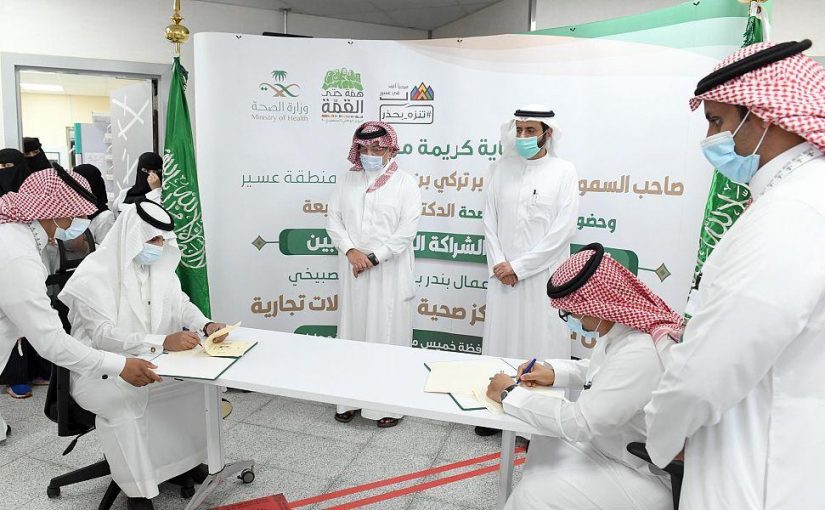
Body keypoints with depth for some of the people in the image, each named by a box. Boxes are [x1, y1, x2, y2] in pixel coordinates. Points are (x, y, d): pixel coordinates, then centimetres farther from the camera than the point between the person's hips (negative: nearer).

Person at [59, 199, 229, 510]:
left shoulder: (158, 265, 2)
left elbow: (180, 305, 5)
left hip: (148, 362, 6)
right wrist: (162, 342, -38)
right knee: (125, 401, -35)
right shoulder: (94, 274, -19)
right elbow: (104, 336, -26)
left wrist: (206, 326, -17)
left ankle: (184, 458, 6)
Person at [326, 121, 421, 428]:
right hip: (353, 272, 4)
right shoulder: (348, 181, 10)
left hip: (389, 273, -4)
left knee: (388, 334, 1)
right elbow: (334, 219, 5)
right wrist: (351, 251, -12)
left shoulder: (405, 184, -2)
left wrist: (373, 257, -15)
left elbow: (407, 230, -10)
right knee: (352, 331, 10)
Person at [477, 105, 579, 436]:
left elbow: (563, 231, -10)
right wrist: (498, 263, -6)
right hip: (503, 274, 4)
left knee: (540, 345, 1)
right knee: (500, 339, 9)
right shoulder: (503, 168, 8)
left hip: (543, 276, -3)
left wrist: (519, 267, -12)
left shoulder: (563, 172, -3)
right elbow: (490, 219, 7)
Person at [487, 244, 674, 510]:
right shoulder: (619, 330, -4)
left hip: (637, 476, -9)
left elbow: (579, 422, -34)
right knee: (542, 447, 12)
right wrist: (554, 372, 1)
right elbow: (600, 370, 18)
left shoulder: (639, 355, -34)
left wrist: (511, 394, -22)